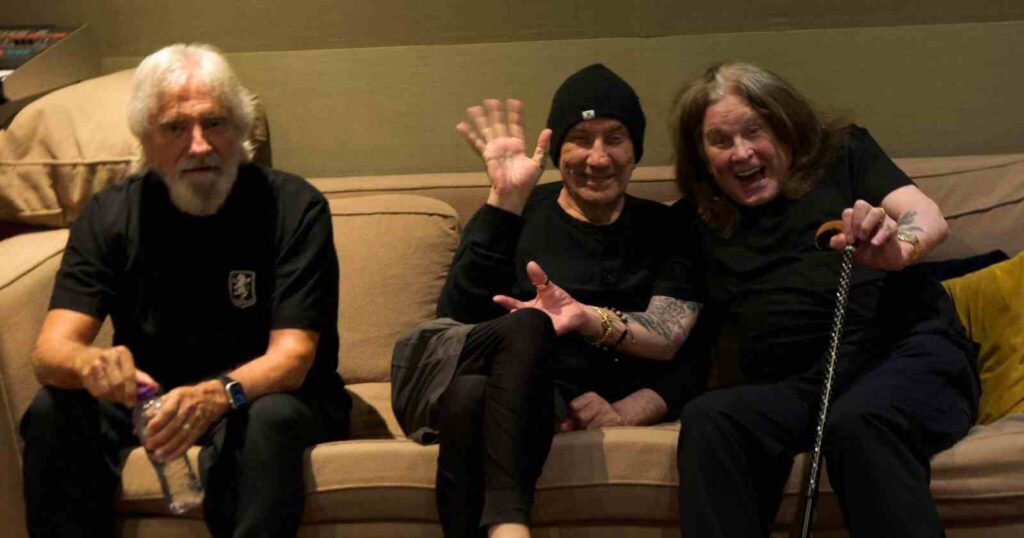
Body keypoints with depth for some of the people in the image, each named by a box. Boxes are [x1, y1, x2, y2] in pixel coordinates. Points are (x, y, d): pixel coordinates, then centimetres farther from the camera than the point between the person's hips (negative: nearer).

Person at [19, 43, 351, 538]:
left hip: (268, 396, -3)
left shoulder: (293, 207, -14)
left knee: (266, 422, -36)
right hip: (150, 395, 3)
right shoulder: (109, 215, -5)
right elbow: (51, 349, -15)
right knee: (52, 412, -23)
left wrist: (218, 395, -43)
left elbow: (292, 354, -21)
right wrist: (89, 362, -41)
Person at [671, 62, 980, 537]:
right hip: (791, 386, 2)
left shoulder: (844, 154, 20)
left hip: (907, 348, -2)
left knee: (858, 423, -36)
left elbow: (929, 219, 4)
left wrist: (899, 245, -20)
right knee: (707, 418, -30)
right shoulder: (695, 221, 23)